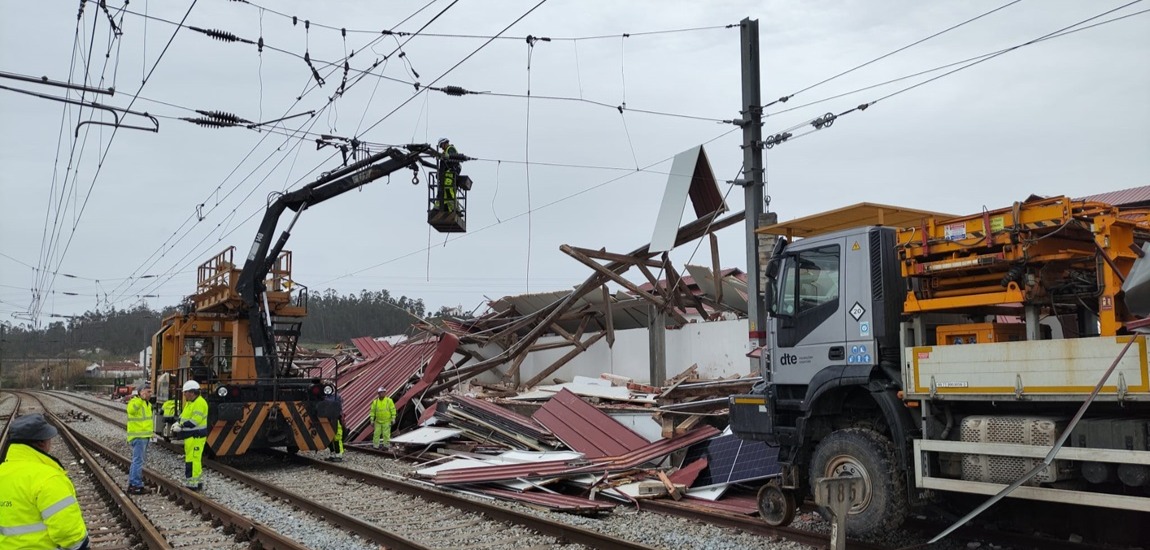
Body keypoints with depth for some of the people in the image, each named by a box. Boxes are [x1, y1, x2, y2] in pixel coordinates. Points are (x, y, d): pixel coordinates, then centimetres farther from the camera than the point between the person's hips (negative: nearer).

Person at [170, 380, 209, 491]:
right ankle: (197, 482, 22)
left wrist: (180, 427, -19)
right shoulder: (189, 402, 17)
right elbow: (183, 416, 21)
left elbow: (194, 421, -23)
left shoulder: (199, 403, -17)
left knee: (193, 459, -9)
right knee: (194, 459, 15)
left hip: (196, 437, -10)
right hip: (190, 436, 10)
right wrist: (177, 424, 2)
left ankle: (193, 483, -7)